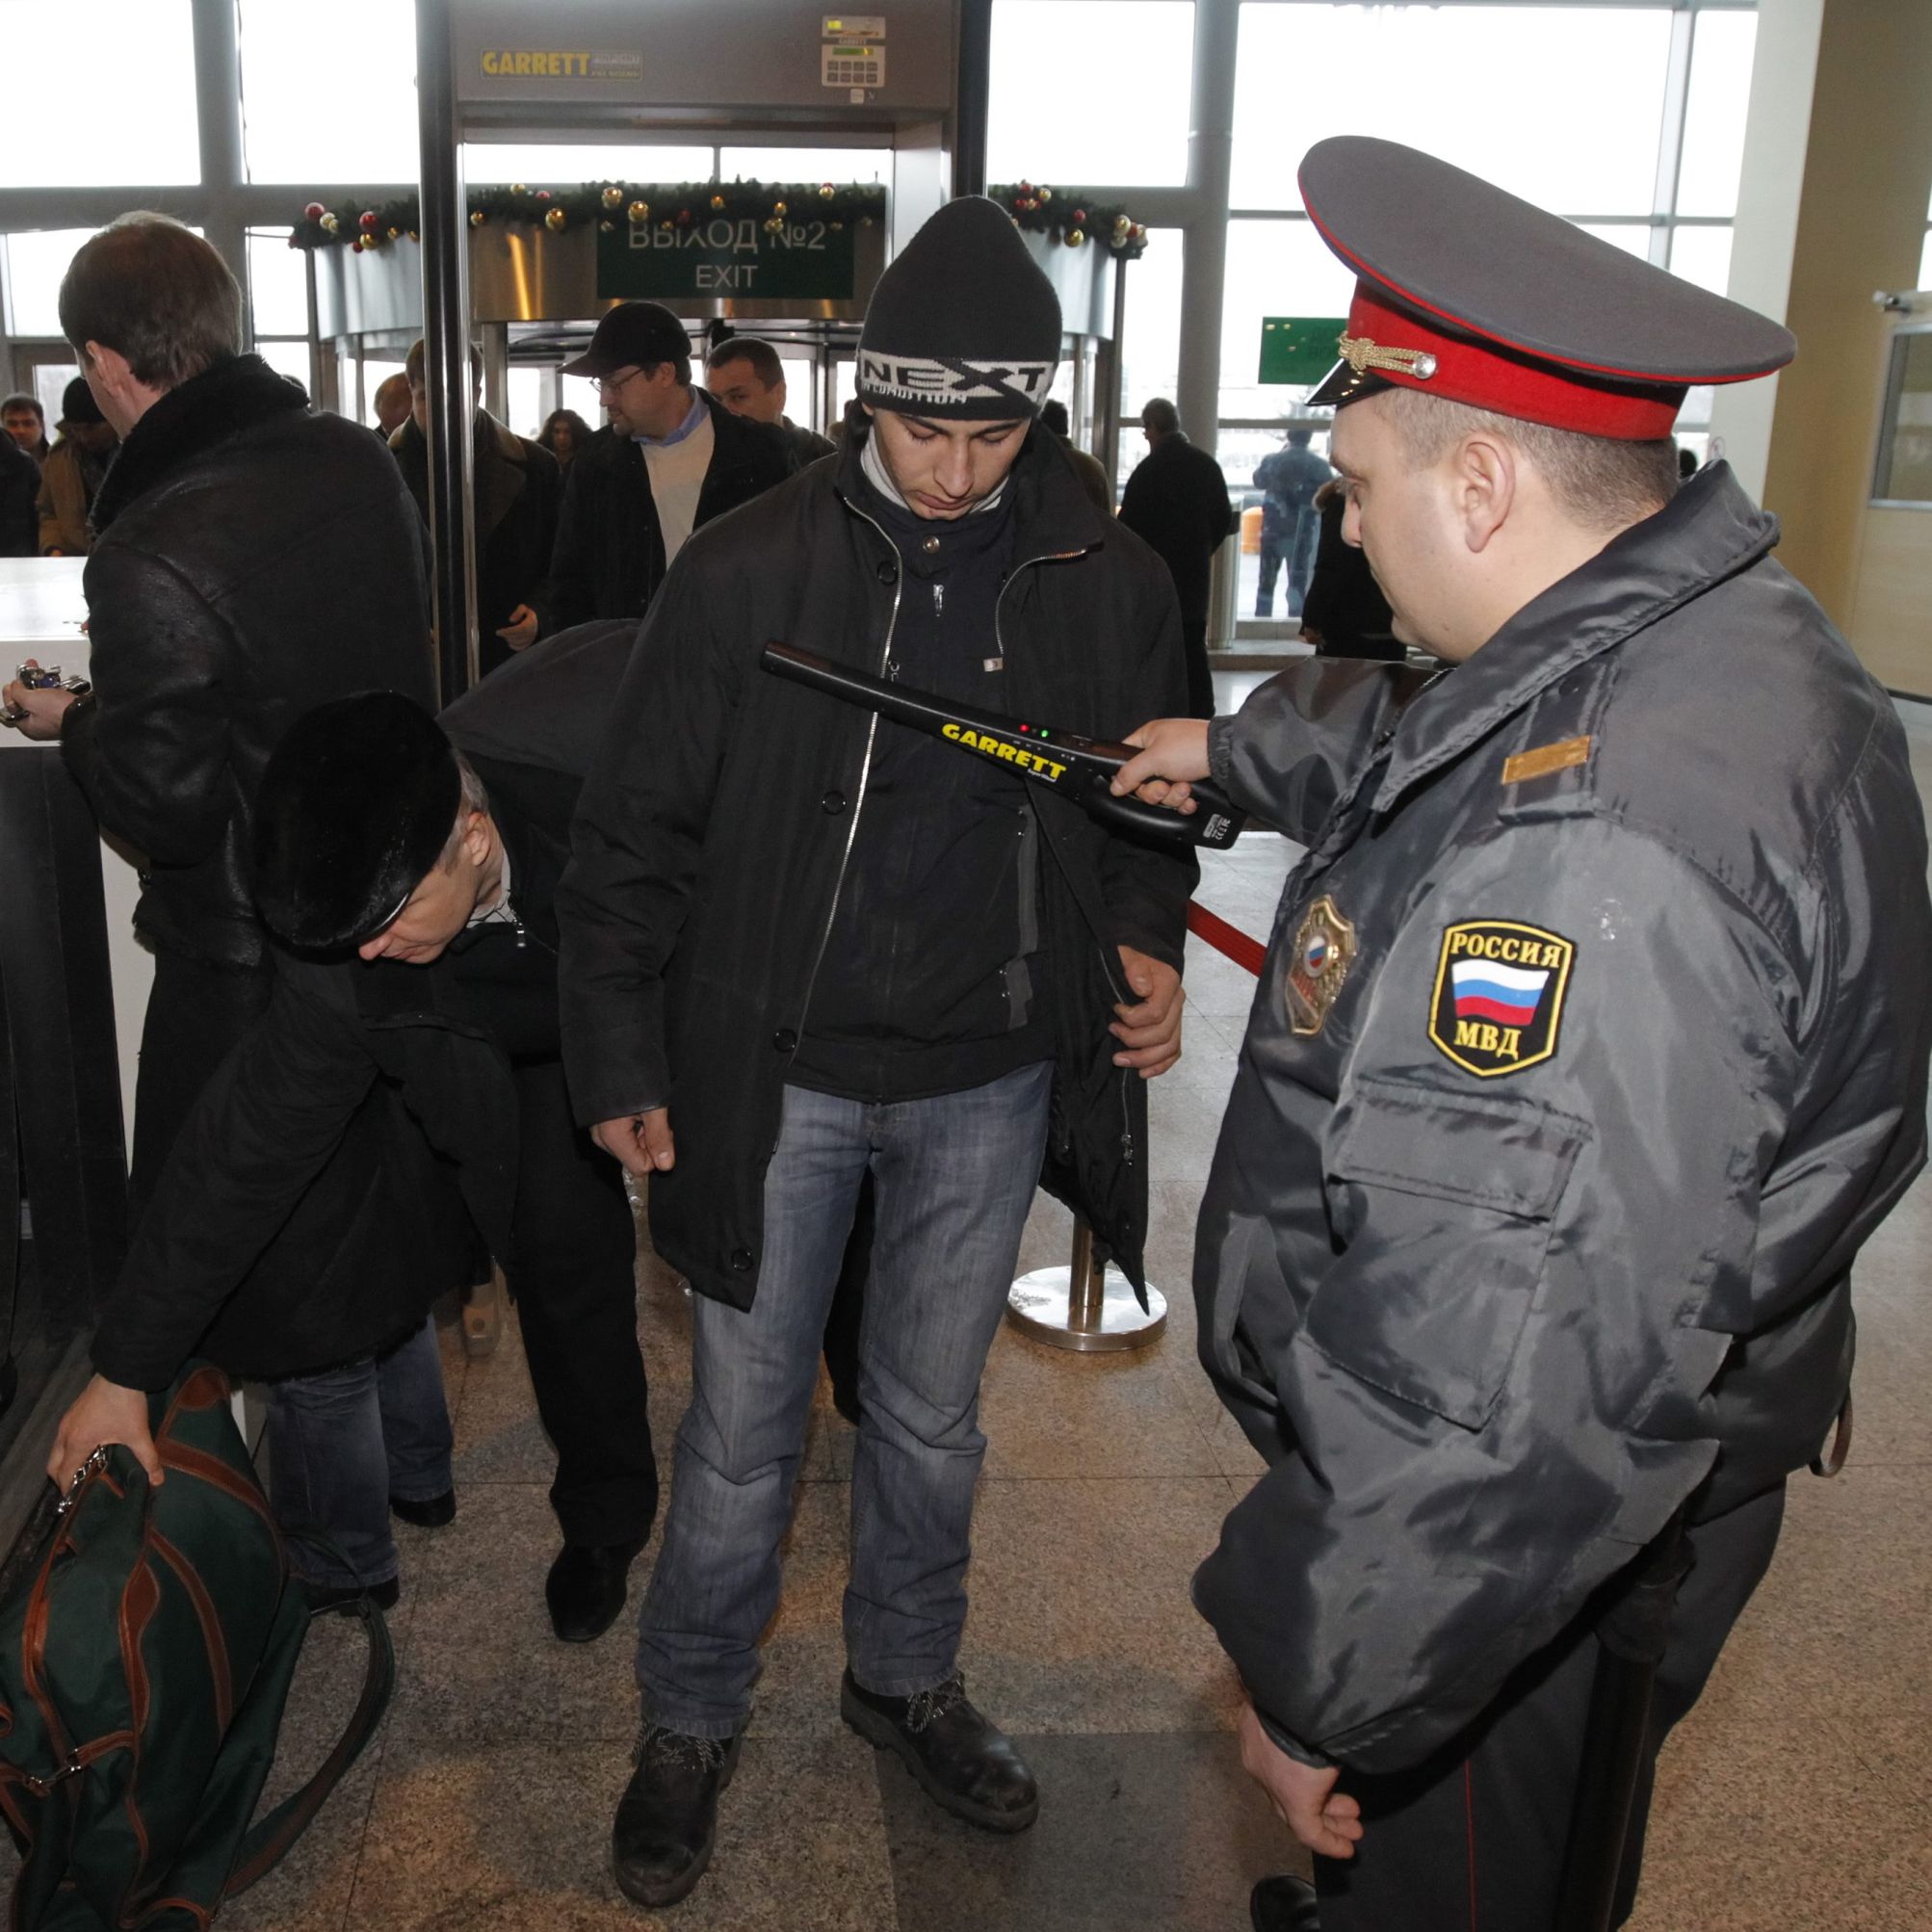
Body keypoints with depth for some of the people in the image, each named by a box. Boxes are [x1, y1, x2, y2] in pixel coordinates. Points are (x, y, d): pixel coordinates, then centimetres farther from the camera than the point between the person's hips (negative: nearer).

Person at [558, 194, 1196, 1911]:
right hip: (776, 1076, -2)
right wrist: (624, 1064, -5)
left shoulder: (1109, 584, -3)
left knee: (931, 1417, 20)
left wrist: (1147, 942, -7)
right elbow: (636, 836, -4)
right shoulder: (749, 573, -10)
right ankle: (692, 1720, 35)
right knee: (742, 1429, 11)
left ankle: (907, 1676, 44)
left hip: (988, 1086, 2)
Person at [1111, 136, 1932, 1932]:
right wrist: (1238, 745, 34)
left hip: (1515, 1578, -9)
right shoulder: (1708, 639, -2)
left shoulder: (1597, 846, -38)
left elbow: (1525, 1390, -38)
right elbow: (1423, 737, 20)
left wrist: (1324, 1685, -24)